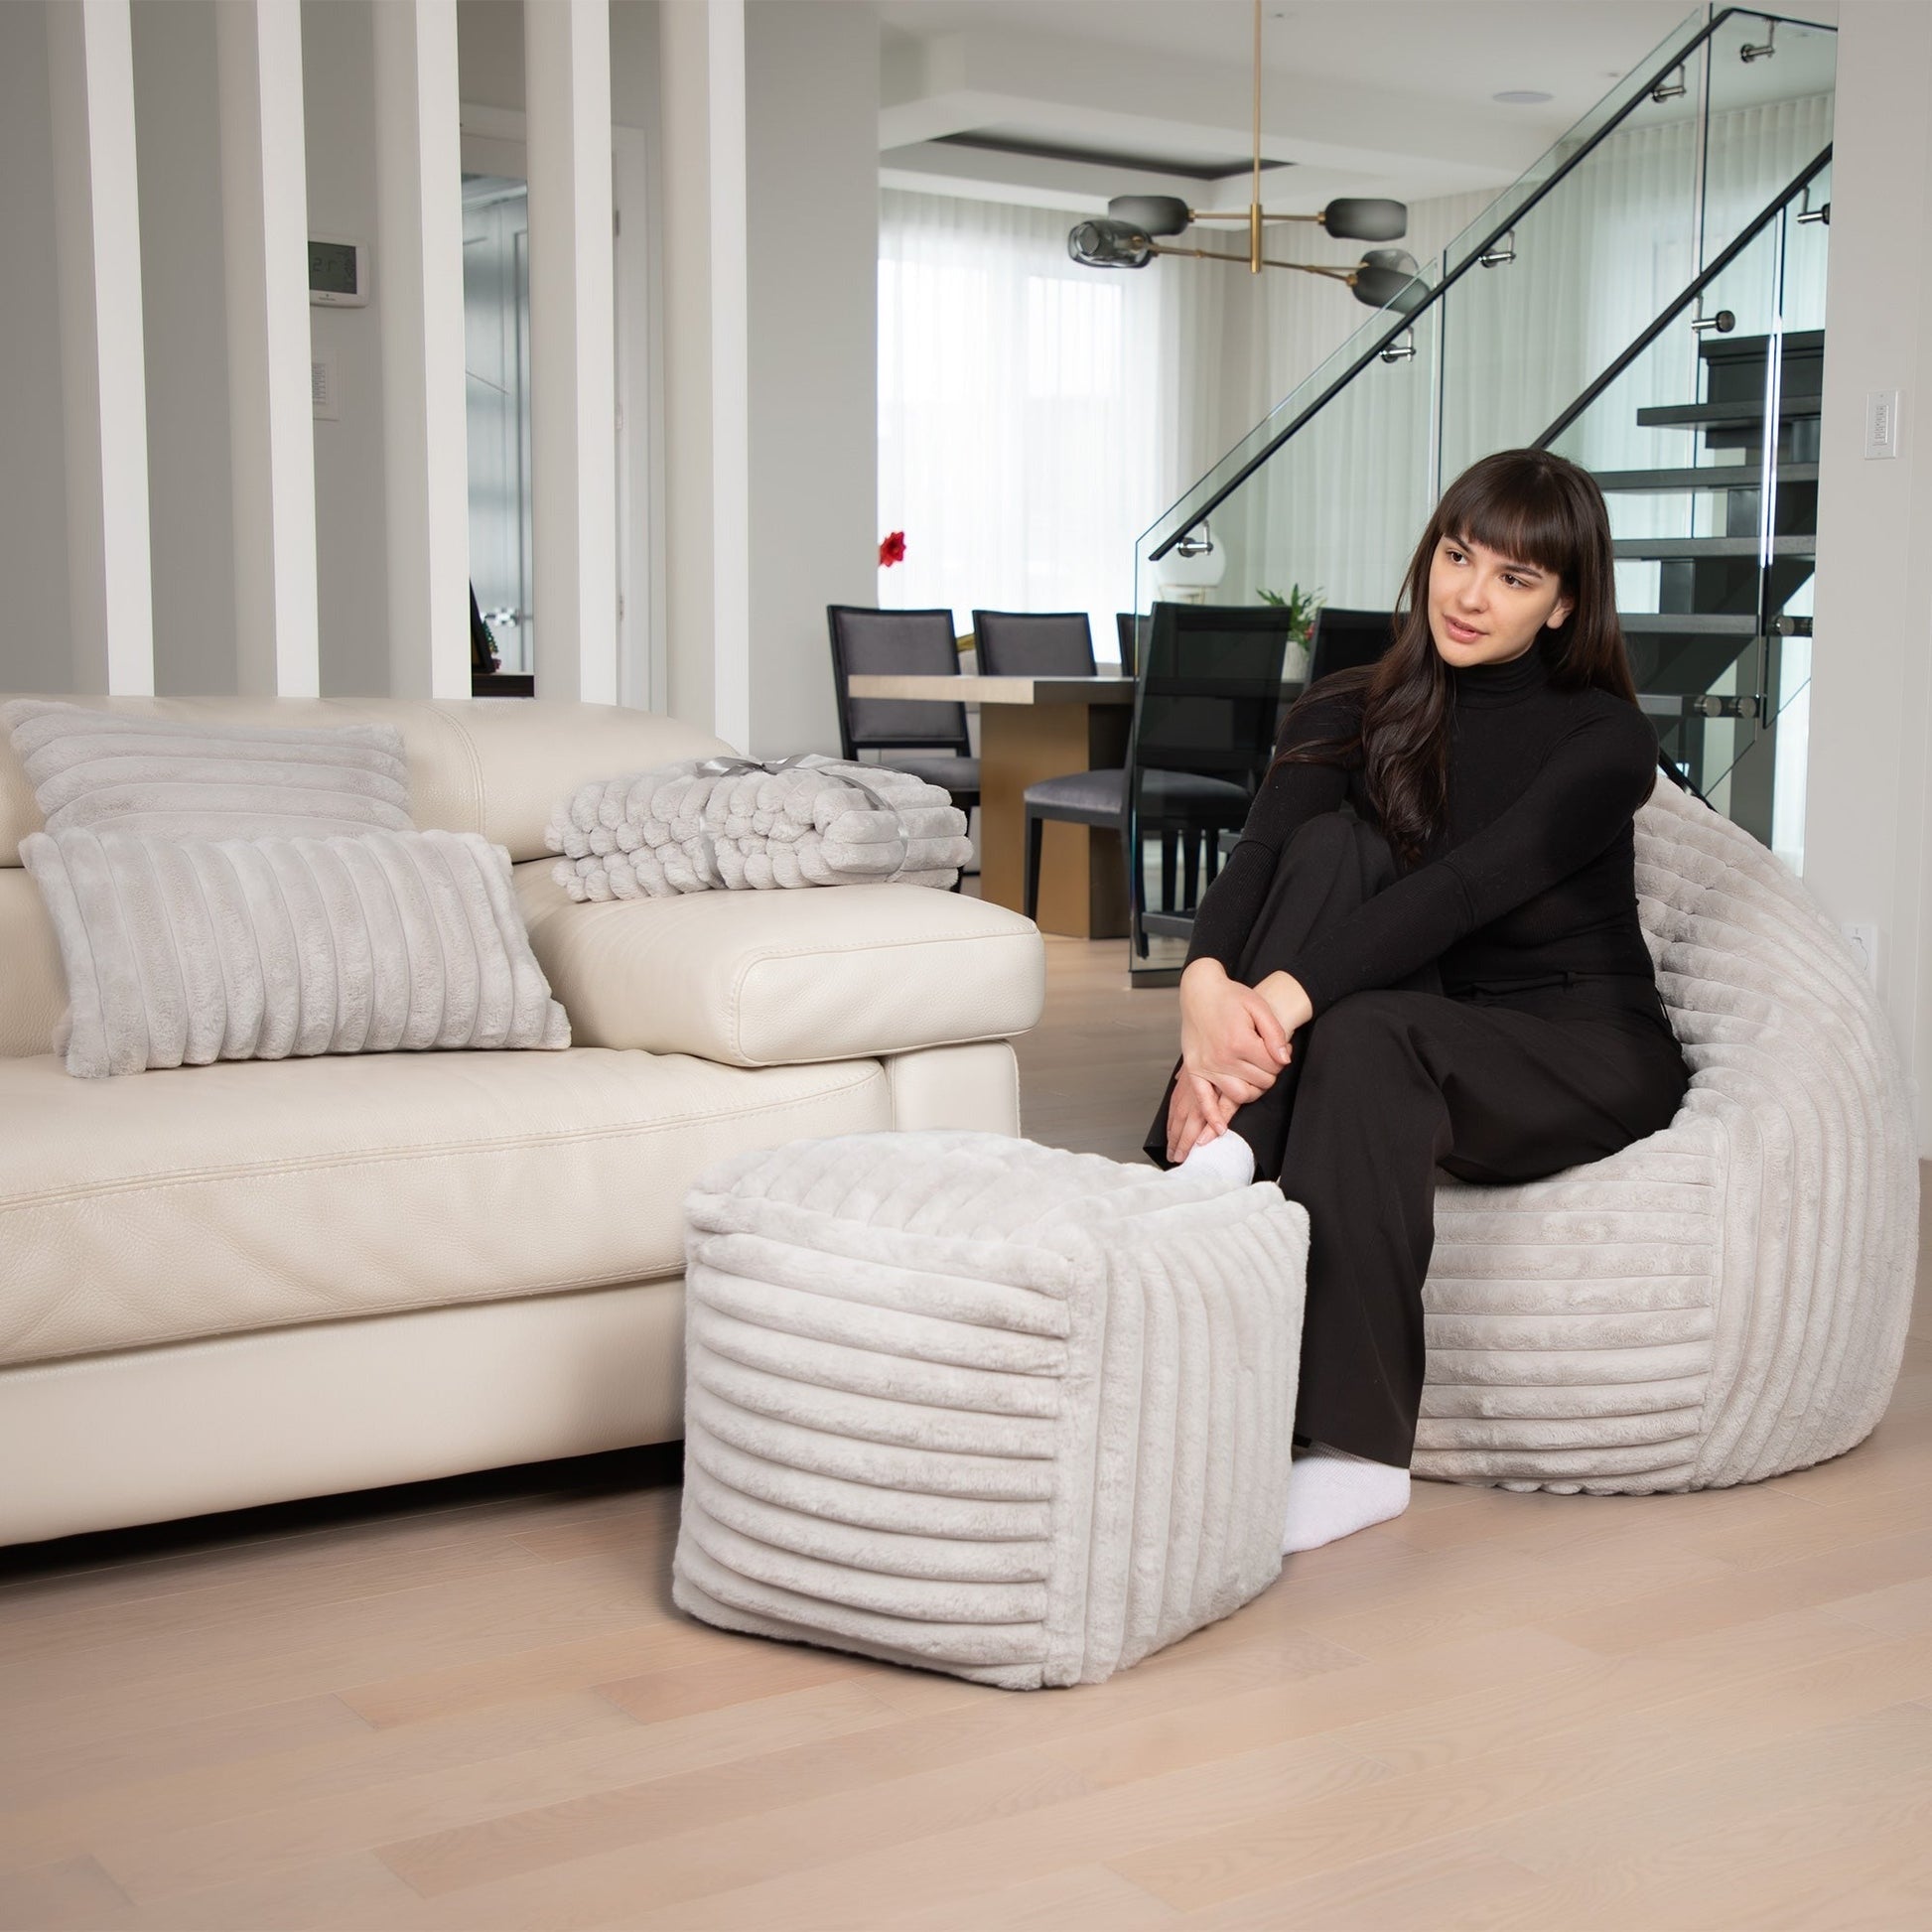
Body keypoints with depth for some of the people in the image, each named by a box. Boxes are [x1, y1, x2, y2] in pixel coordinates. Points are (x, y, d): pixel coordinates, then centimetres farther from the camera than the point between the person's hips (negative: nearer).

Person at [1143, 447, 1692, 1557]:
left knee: (1365, 1032, -36)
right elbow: (1257, 860, -15)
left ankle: (1358, 1457, -37)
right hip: (1425, 1029, 4)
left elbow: (1468, 884, -25)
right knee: (1334, 845, -22)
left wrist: (1291, 992, -38)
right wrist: (1208, 979, -37)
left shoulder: (1603, 739, -9)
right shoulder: (1351, 716, 3)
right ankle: (1220, 1152, -38)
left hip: (1584, 1057, -4)